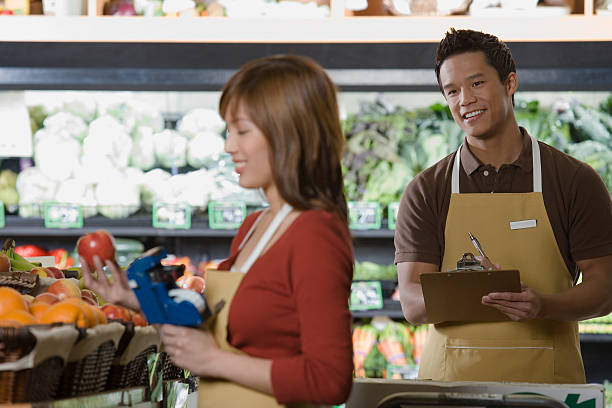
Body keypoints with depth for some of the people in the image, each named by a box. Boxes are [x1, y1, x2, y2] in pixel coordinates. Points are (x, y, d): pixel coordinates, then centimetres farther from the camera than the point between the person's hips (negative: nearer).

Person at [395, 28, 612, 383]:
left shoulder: (575, 181, 5)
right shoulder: (426, 191, 7)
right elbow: (413, 304, 0)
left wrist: (542, 305, -17)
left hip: (546, 380, -1)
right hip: (450, 379, 1)